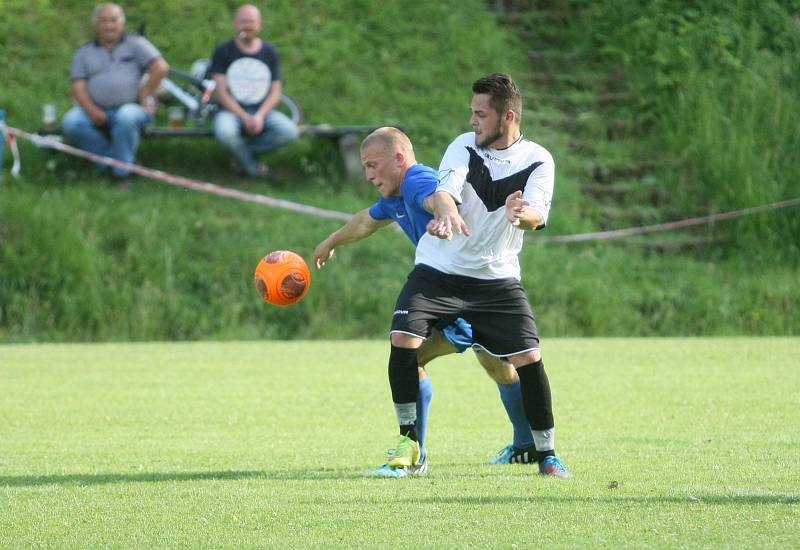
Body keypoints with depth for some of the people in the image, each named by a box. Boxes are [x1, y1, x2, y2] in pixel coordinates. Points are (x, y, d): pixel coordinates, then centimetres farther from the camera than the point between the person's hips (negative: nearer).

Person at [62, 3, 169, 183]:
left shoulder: (135, 44, 9)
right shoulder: (84, 52, 15)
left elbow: (161, 67, -4)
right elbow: (78, 87, 3)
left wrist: (144, 96, -10)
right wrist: (92, 111, -15)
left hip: (132, 107, -3)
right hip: (97, 112, 3)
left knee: (126, 117, -38)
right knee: (70, 122, -25)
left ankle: (122, 173, -22)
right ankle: (110, 157, -11)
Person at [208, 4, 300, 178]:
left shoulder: (270, 52, 6)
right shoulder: (223, 52, -2)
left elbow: (275, 92, 3)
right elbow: (222, 92, -7)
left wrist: (260, 116, -16)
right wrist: (245, 118, -19)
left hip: (262, 112, 3)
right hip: (232, 111, -3)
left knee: (290, 132, -27)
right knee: (224, 133, -38)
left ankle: (243, 153, -5)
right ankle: (252, 166, -9)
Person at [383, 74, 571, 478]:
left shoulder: (538, 162, -5)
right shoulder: (464, 146, -5)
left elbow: (536, 216, -21)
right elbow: (445, 189, -23)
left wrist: (523, 214, -46)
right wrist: (446, 213, -48)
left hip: (497, 278, 0)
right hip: (438, 272, 0)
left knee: (529, 358, -12)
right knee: (403, 339, -18)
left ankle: (547, 454, 6)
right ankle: (409, 440, -1)